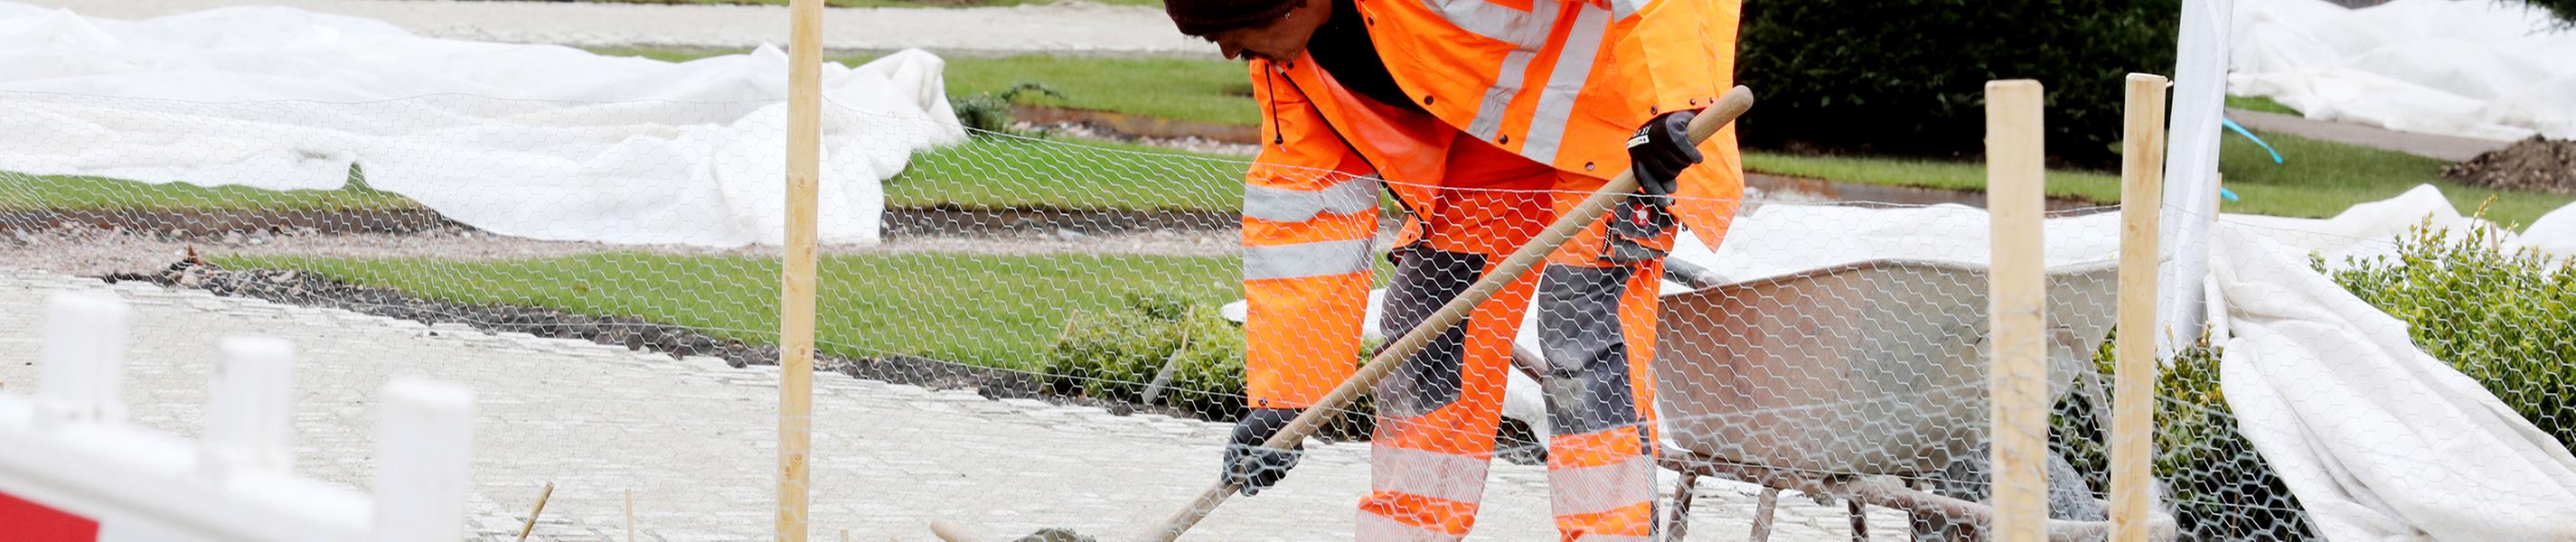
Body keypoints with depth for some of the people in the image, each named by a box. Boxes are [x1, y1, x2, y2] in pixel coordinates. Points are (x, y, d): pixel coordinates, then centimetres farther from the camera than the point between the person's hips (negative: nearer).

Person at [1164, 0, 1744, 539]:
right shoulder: (1283, 57, -8)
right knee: (1421, 323, 1)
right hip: (1492, 126, 8)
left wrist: (1671, 103, -47)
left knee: (1580, 331, -19)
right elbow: (1302, 209, -2)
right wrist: (1280, 398, -3)